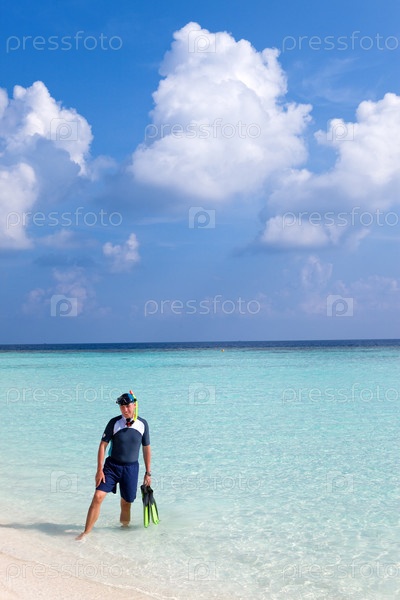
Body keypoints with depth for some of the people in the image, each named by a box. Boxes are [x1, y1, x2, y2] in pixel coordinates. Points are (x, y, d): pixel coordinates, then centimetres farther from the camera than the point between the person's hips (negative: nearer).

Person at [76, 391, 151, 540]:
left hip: (131, 468, 1)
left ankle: (125, 527, 31)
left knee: (126, 502, 8)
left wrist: (148, 473, 6)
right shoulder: (114, 422, -7)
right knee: (98, 497, -11)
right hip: (112, 466, -1)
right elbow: (103, 445, -5)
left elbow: (146, 449, 6)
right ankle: (86, 532, -4)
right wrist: (99, 470, -10)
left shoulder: (142, 424, -2)